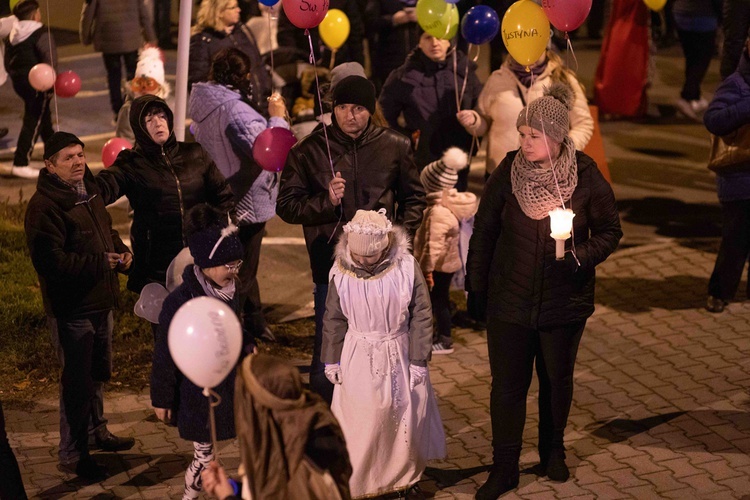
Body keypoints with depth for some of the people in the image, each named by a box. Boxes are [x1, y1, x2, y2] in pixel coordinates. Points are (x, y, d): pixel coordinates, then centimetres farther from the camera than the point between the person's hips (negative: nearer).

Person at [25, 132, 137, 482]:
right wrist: (102, 263, -24)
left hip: (101, 302, 9)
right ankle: (72, 455, 12)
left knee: (98, 373, 23)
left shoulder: (89, 192, 9)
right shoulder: (44, 207, -21)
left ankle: (97, 431, 43)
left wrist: (121, 252, 2)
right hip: (71, 309, -9)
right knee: (77, 381, 0)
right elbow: (52, 262, -27)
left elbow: (107, 231, 23)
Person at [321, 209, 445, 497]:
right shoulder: (341, 272, -10)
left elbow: (421, 317, -6)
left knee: (405, 418, 10)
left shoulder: (406, 268, -14)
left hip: (398, 356, 0)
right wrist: (331, 361, 6)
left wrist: (418, 360, -5)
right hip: (358, 359, 0)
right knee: (359, 422, 4)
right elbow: (334, 320, 2)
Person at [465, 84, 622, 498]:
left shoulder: (586, 176, -12)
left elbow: (609, 231, -1)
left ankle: (553, 450, 40)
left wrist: (580, 257, -19)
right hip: (508, 300, 0)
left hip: (565, 303, 0)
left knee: (557, 379, 17)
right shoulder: (508, 171, -9)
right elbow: (483, 232, -1)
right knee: (507, 384, 3)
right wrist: (475, 289, 2)